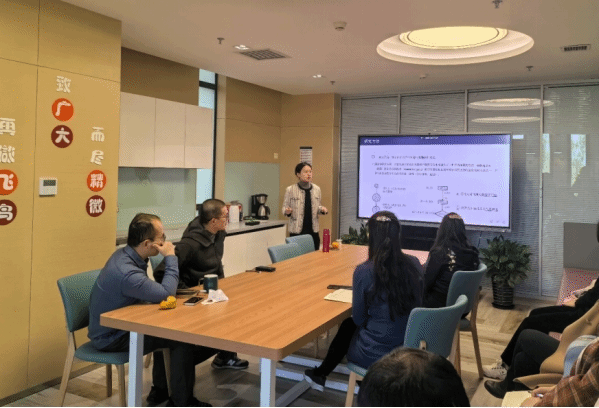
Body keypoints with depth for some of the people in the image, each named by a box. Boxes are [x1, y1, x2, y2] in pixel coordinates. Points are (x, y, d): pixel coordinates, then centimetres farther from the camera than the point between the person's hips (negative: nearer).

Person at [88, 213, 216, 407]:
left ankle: (160, 391, 25)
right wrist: (170, 258, -17)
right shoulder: (126, 272, -34)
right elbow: (166, 294, -24)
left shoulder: (125, 255, -3)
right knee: (183, 339, -12)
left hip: (119, 324, 9)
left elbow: (155, 292, 8)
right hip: (112, 337, -9)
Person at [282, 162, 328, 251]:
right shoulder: (290, 190, -3)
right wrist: (287, 211, -19)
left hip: (313, 230, 3)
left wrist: (322, 209, -3)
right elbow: (285, 207, 3)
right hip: (297, 231, -3)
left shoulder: (317, 189, 8)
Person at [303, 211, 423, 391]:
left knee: (347, 325, 27)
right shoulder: (414, 264, -8)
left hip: (375, 354, -4)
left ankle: (320, 375, 49)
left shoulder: (363, 272, -21)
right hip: (410, 347, 4)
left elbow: (359, 319, -8)